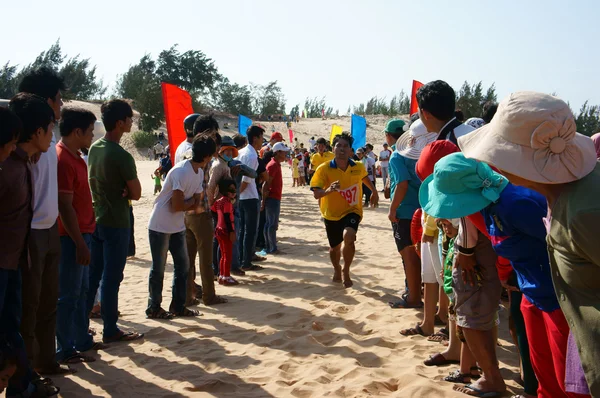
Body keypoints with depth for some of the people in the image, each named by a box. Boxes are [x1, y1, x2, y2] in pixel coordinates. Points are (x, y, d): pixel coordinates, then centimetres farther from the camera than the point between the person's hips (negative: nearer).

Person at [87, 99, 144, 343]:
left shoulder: (94, 149, 6)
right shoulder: (122, 156, -19)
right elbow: (136, 194, -14)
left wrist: (116, 191, 0)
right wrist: (123, 191, 4)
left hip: (96, 219, 8)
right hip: (116, 223, -8)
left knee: (92, 274, 14)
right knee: (111, 277, 1)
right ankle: (110, 331, 10)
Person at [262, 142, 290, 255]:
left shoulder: (276, 164, 15)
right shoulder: (273, 165, -15)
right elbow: (266, 184, -19)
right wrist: (264, 201, -19)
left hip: (274, 198, 10)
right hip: (273, 198, -10)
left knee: (269, 223, 12)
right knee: (273, 224, -5)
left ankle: (269, 247, 18)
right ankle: (273, 249, -1)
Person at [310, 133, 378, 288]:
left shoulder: (358, 167, -8)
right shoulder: (324, 169, -17)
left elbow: (365, 178, 17)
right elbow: (316, 194, -22)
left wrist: (374, 192, 22)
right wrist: (328, 190, -42)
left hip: (352, 211, 0)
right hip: (332, 214, 1)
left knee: (348, 237, -29)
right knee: (334, 247, 16)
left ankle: (346, 271, -4)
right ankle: (337, 270, 51)